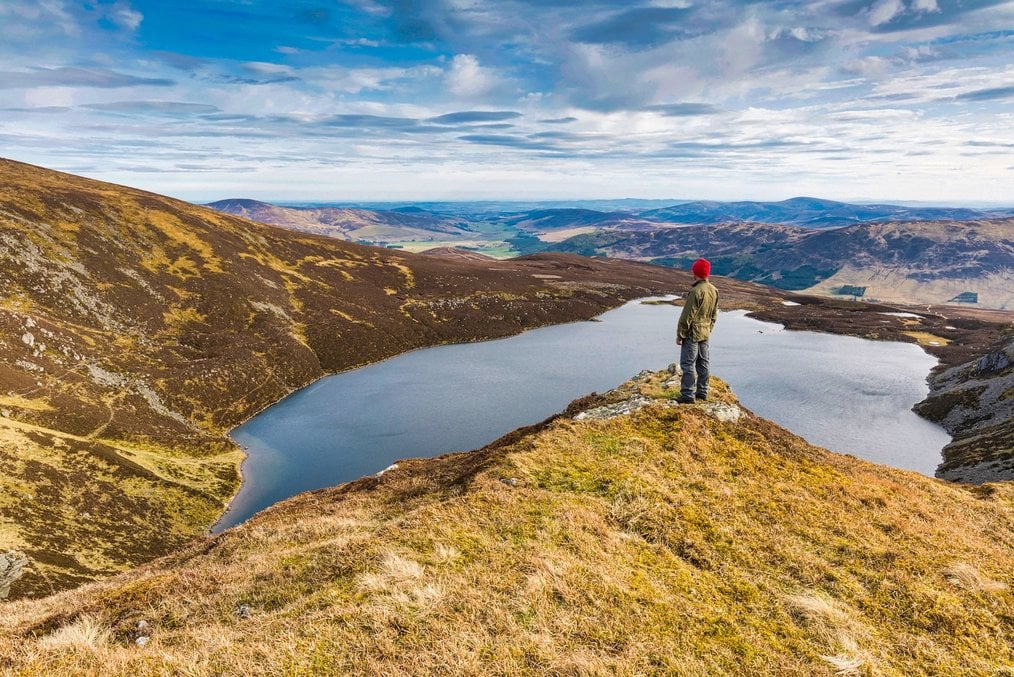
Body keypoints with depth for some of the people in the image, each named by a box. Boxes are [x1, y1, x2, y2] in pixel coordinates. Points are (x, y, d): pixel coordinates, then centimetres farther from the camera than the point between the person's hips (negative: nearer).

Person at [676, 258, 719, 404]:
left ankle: (688, 395, -2)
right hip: (705, 334, 8)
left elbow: (687, 316, -18)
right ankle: (702, 393, 23)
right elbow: (714, 315, 13)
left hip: (692, 333, -8)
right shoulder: (714, 290, 5)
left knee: (688, 364, -3)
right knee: (704, 364, 14)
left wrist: (680, 334, -10)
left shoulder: (696, 291, -21)